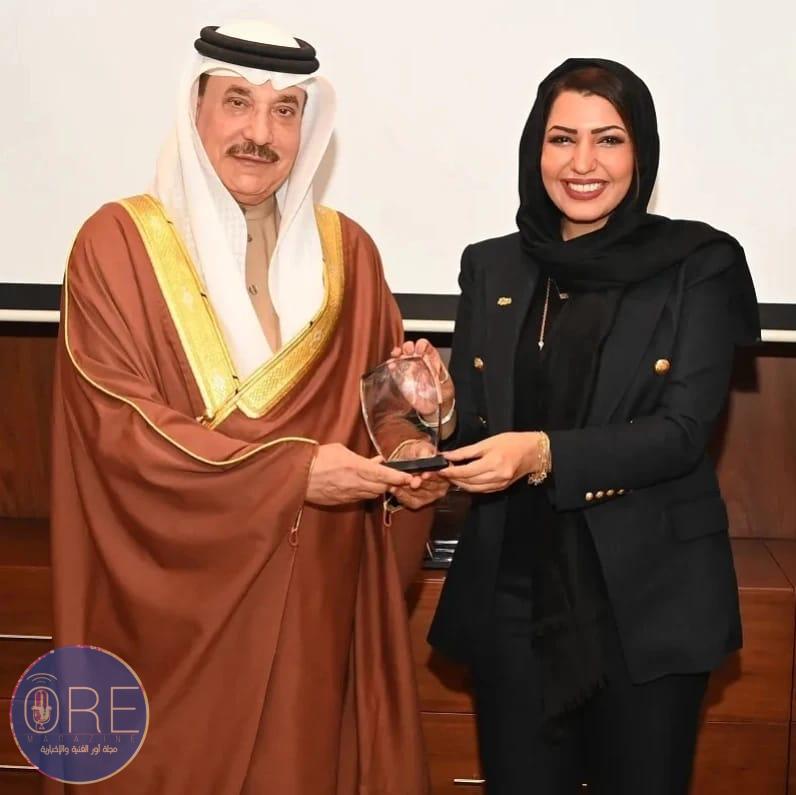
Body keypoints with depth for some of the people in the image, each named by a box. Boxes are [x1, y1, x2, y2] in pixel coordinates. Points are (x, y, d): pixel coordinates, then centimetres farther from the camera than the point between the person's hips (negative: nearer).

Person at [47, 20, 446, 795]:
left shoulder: (344, 249, 6)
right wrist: (293, 471, -18)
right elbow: (116, 424, -13)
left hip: (314, 594, 3)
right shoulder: (118, 241, -6)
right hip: (177, 596, -3)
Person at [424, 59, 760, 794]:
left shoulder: (697, 266, -5)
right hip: (516, 595, 3)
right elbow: (472, 429, 7)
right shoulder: (492, 268, 5)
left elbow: (682, 431, -13)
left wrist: (546, 453, -27)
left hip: (649, 596, -2)